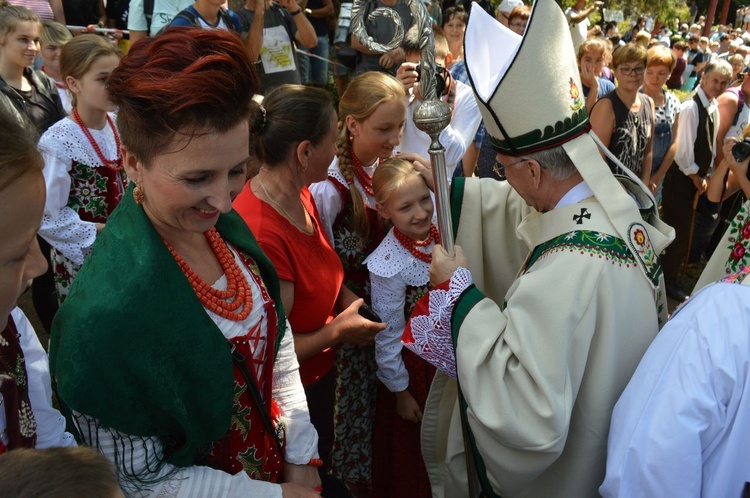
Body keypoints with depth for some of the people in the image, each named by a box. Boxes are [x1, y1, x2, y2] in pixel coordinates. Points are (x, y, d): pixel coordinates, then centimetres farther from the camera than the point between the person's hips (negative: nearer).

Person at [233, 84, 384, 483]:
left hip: (319, 377, 8)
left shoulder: (300, 195, -7)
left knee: (320, 471, 30)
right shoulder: (262, 233, -35)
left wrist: (347, 297, -6)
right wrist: (337, 331, -16)